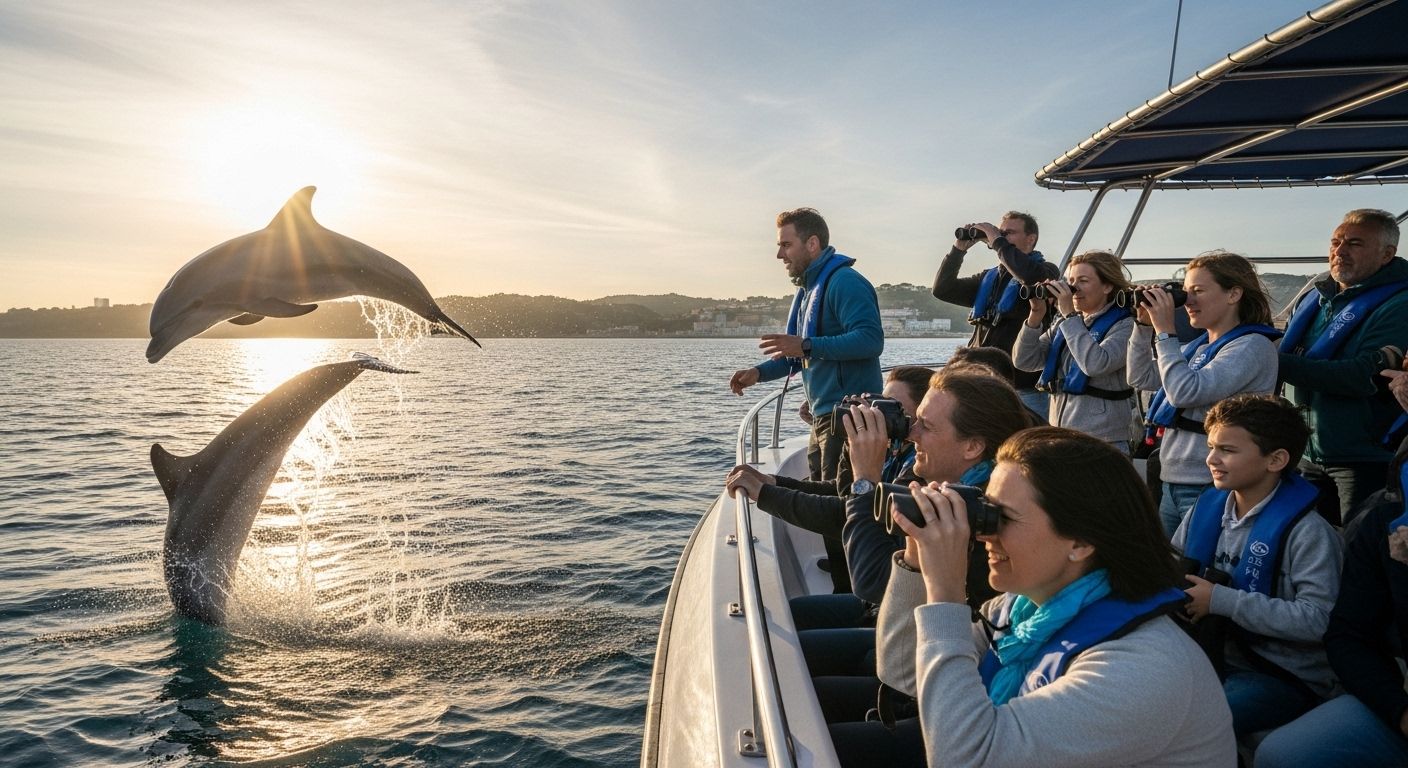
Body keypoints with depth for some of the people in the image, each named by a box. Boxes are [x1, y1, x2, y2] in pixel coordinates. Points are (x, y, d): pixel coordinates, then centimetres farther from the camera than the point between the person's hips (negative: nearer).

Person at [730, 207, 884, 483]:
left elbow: (871, 340, -26)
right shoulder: (808, 288, 18)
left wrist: (806, 346, -29)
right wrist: (759, 372, 9)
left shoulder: (844, 281, -13)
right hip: (823, 416, 10)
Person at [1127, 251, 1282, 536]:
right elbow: (1141, 378, 17)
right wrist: (1144, 325, 7)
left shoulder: (1253, 346, -11)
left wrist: (1165, 331, -15)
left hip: (1209, 488, -8)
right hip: (1172, 482, 8)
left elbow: (1186, 392, -22)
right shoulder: (1198, 347, 14)